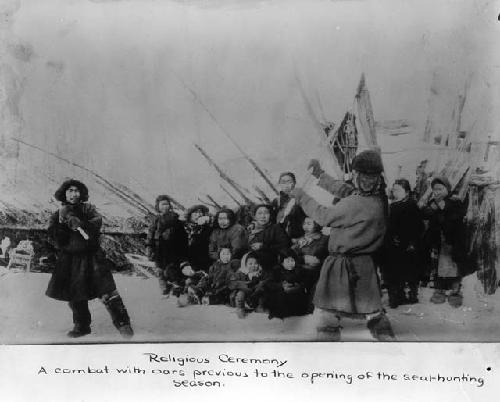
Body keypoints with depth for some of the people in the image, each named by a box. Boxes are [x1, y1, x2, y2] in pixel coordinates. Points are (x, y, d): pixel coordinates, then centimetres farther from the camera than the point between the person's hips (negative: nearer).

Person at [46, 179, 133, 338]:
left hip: (91, 256, -2)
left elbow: (97, 221, -16)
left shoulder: (87, 208, 4)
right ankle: (82, 325, 28)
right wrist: (62, 222, -15)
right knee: (75, 296, 9)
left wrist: (78, 223, -24)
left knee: (106, 289, -10)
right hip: (70, 259, 3)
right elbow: (56, 240, -4)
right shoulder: (57, 216, 8)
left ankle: (122, 322, -3)